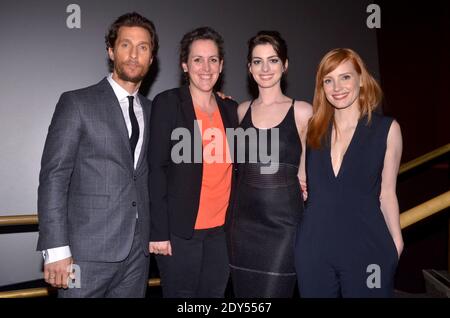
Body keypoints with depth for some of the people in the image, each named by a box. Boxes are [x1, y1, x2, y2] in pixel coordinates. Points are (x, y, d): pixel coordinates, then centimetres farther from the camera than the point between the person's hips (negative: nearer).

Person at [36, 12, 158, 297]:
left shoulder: (151, 110, 12)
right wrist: (56, 250, -13)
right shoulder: (77, 103, -3)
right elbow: (53, 177, -8)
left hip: (138, 251, 4)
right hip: (89, 251, -4)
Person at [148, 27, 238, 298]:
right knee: (180, 293, 8)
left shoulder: (230, 108, 10)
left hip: (222, 229, 5)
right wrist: (158, 231, -13)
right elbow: (157, 169, -9)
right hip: (180, 229, -4)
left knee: (213, 293, 13)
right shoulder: (168, 103, -5)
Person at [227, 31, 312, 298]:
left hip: (283, 224, -3)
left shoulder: (302, 112, -3)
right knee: (244, 293, 13)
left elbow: (304, 175, 6)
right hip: (244, 222, 4)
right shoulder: (242, 110, 7)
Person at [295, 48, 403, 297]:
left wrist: (396, 242, 4)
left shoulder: (387, 128, -1)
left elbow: (386, 192, 3)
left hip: (367, 248, -2)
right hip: (313, 249, 2)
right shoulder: (314, 129, 4)